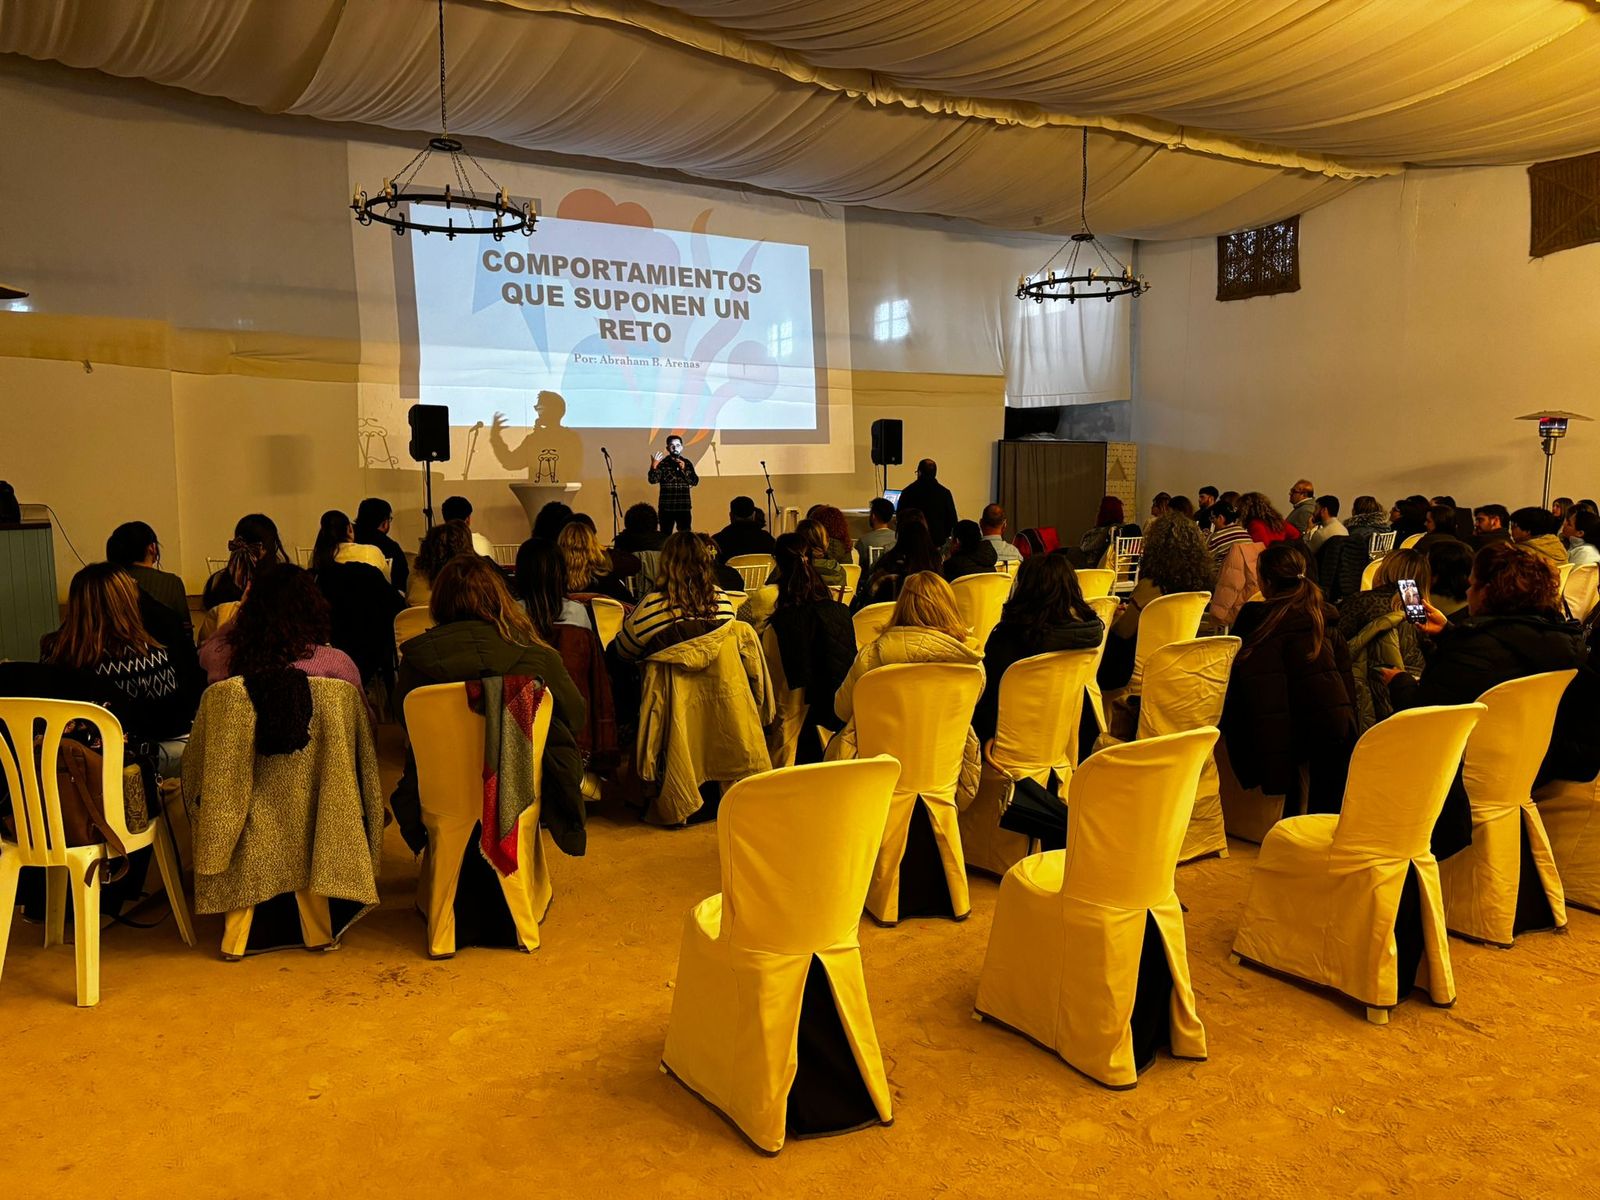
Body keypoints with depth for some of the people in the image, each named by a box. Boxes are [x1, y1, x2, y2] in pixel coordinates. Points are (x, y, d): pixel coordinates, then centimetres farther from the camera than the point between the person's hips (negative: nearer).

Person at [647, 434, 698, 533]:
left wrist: (684, 469, -14)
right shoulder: (662, 463, 0)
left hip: (684, 507, 2)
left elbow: (695, 482, 0)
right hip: (666, 508, -2)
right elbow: (653, 480, -12)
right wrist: (653, 467, -30)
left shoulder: (687, 463, 8)